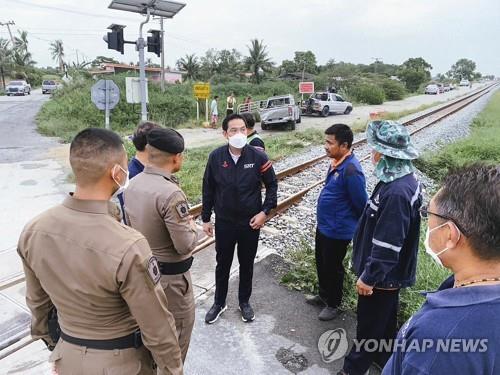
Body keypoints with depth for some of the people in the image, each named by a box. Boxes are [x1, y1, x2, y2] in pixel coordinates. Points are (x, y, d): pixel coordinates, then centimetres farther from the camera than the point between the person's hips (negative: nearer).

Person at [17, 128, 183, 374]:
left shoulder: (33, 230, -13)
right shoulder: (128, 247, -34)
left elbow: (37, 302, 2)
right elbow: (157, 327, -22)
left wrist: (51, 342, 19)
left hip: (69, 355, 5)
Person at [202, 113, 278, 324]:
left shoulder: (258, 157, -12)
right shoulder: (216, 157, -10)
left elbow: (272, 185, -1)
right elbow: (208, 189, 0)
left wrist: (265, 212, -10)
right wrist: (206, 218, 3)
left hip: (250, 222, 0)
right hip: (224, 222, 1)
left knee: (247, 264, 16)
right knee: (222, 264, 16)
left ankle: (244, 302, 39)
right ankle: (219, 303, 38)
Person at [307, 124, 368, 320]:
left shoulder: (351, 170, -28)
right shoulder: (337, 162, 1)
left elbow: (361, 203, -21)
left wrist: (360, 228, -4)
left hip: (337, 231, -9)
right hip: (323, 225, 9)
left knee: (333, 268, 11)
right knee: (321, 263, 24)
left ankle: (333, 304, 34)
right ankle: (323, 295, 45)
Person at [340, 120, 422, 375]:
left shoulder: (396, 192, -33)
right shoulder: (402, 178, -1)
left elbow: (387, 244, -30)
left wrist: (368, 276, -19)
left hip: (383, 274, -9)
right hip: (389, 271, 9)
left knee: (369, 324, 12)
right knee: (385, 318, 27)